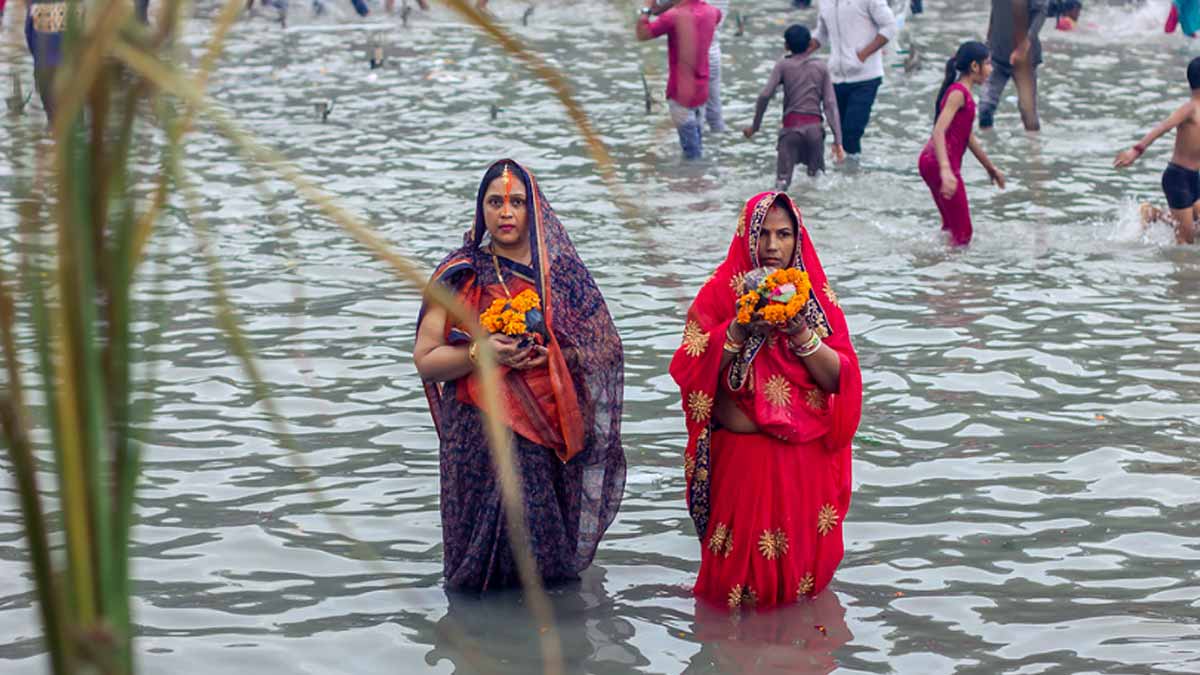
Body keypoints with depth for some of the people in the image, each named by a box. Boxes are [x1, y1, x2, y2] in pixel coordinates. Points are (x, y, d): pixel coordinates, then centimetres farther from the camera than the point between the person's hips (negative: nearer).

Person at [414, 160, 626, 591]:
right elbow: (425, 360, -2)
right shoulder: (461, 275, 1)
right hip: (480, 433, -1)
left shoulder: (561, 271, 6)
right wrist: (480, 352, -17)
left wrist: (552, 357, -11)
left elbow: (598, 350, 7)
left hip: (551, 429, 2)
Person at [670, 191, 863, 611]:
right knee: (744, 558, 4)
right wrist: (740, 327, -20)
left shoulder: (816, 296, 4)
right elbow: (690, 369, -10)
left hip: (807, 456, 2)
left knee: (803, 555, 8)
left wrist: (802, 334, -19)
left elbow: (837, 377, -4)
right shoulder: (721, 292, -1)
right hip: (741, 454, -2)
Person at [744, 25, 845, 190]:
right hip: (814, 126, 1)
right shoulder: (821, 67, 10)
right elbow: (830, 103, 3)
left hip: (791, 127, -1)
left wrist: (755, 126, 6)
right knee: (814, 174, 16)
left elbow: (765, 96, -5)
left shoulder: (783, 65, 6)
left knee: (783, 179, -3)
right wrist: (837, 141, -1)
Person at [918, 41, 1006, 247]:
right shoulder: (958, 93, -14)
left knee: (953, 228, 21)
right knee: (962, 234, -8)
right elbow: (938, 131, -26)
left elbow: (969, 137, 27)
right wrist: (946, 170, -39)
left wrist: (990, 167, 36)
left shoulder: (963, 93, 17)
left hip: (933, 162, 10)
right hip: (940, 163, -10)